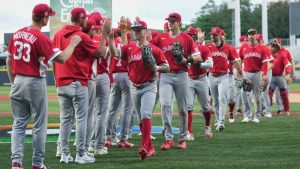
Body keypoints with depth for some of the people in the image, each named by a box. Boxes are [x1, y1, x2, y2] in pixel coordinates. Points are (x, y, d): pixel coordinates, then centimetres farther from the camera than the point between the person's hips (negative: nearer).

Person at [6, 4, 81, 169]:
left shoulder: (17, 34, 5)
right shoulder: (41, 38, -16)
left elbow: (9, 60, 11)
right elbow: (62, 58, -18)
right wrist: (72, 44, -3)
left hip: (18, 81, 6)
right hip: (35, 83, -6)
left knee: (19, 123, 12)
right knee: (39, 125, 6)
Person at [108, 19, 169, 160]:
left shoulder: (154, 49, -5)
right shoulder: (129, 48, 4)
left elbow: (166, 67, -2)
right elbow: (115, 53, -13)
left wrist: (156, 68, -21)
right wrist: (110, 38, -25)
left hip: (149, 87, -5)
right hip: (134, 88, 5)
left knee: (145, 114, -22)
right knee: (141, 119, 11)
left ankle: (144, 147, -29)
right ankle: (150, 148, 20)